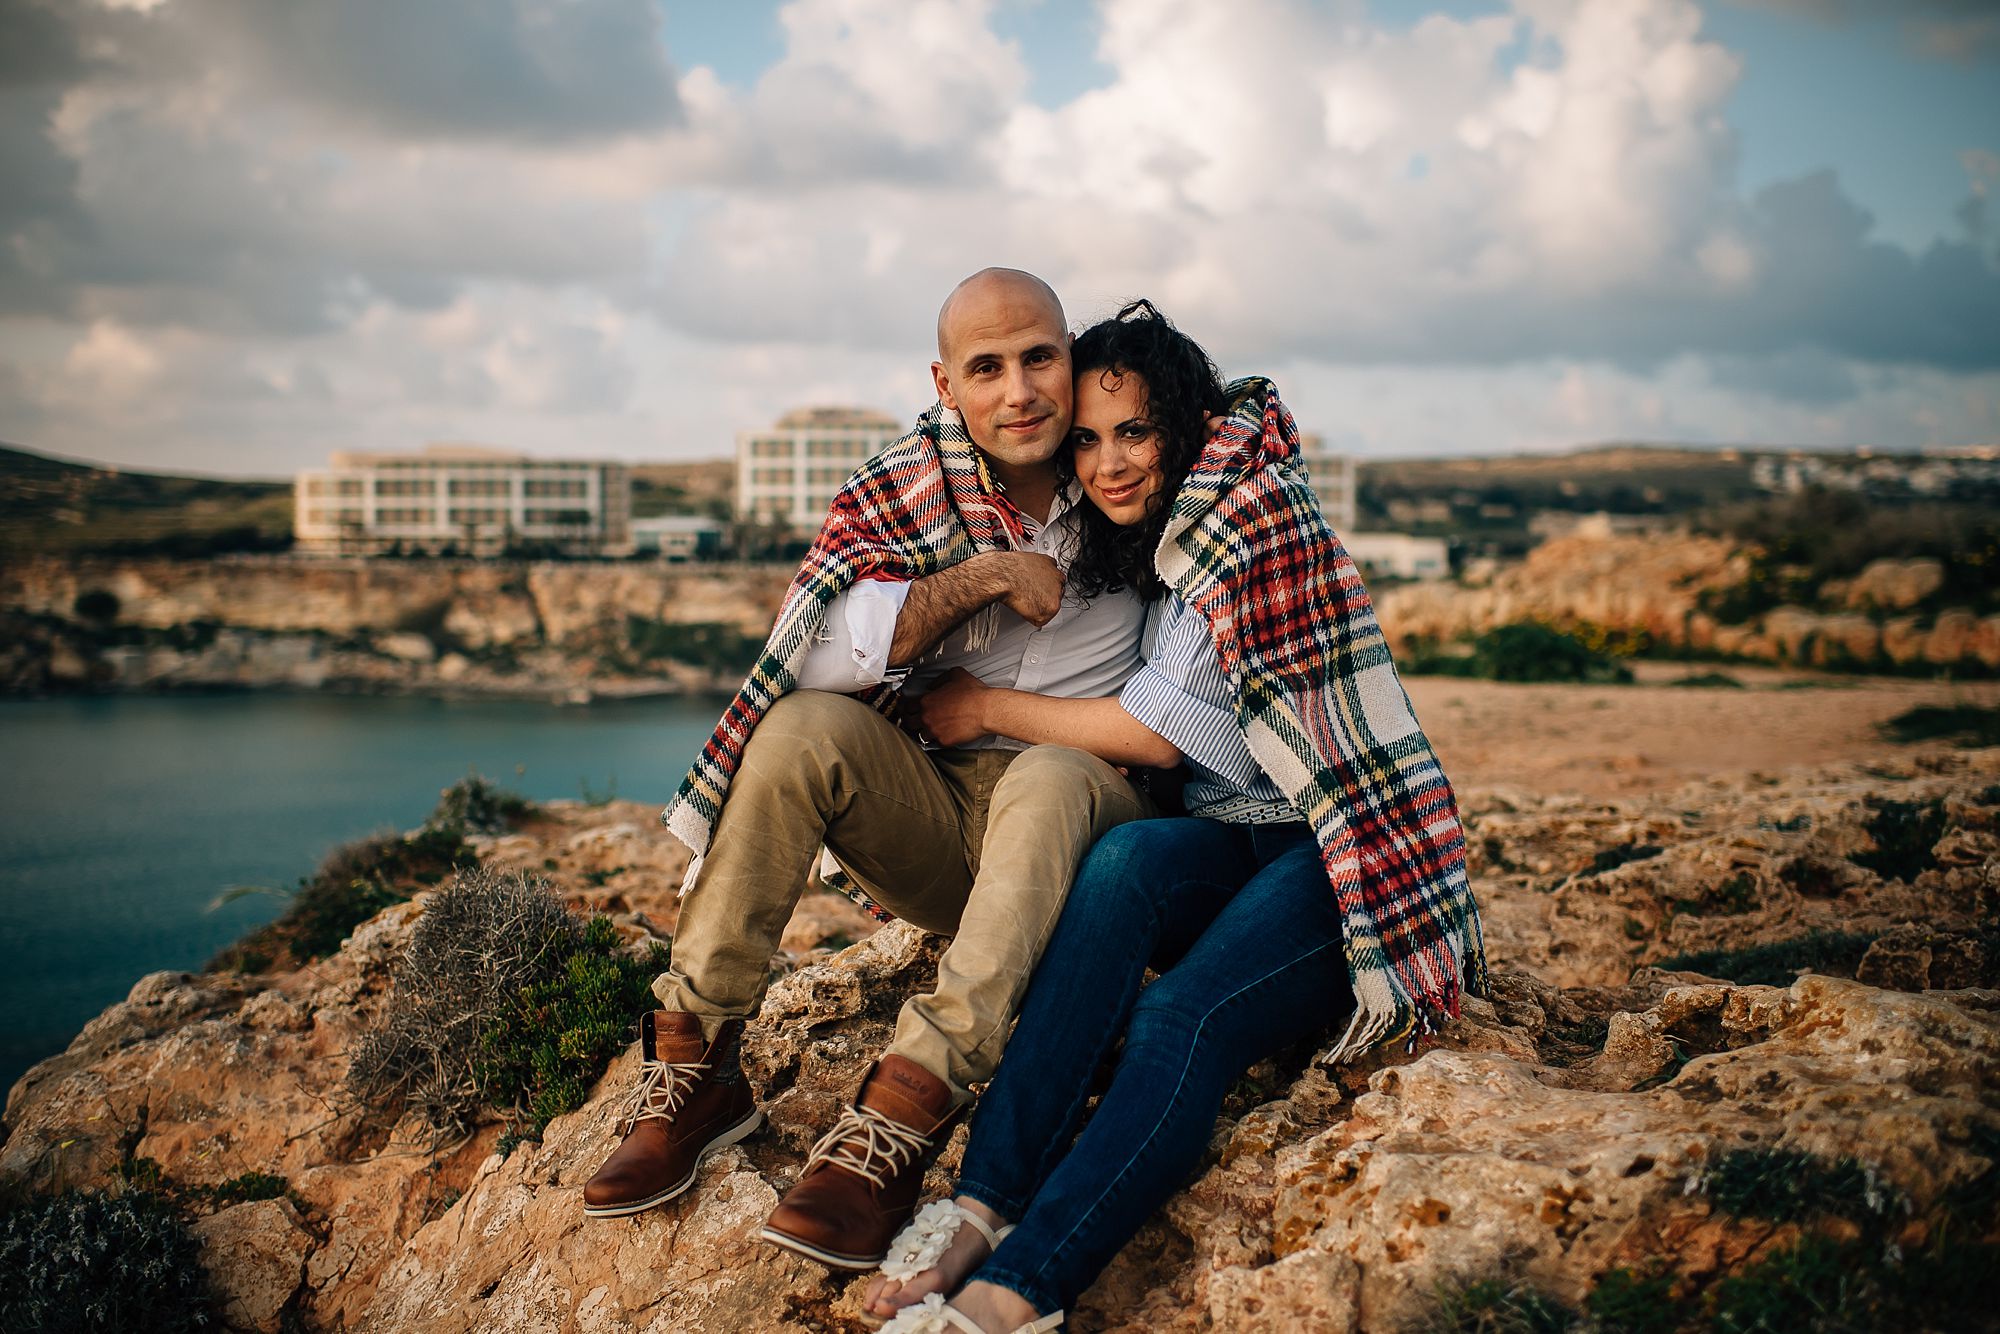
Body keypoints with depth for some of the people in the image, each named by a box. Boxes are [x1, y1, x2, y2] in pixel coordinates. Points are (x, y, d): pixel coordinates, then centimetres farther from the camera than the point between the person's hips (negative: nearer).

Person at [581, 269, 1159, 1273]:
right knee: (805, 728, -26)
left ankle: (894, 1126, -42)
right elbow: (812, 652, -14)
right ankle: (691, 1071, -20)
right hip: (935, 821, 2)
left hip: (1092, 810, -1)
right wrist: (983, 577, -19)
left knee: (1050, 778, -35)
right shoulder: (901, 490, -1)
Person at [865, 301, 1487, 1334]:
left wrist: (989, 708, -3)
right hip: (1235, 843, 6)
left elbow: (1161, 730, -13)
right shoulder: (1136, 547, 15)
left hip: (1349, 854, -6)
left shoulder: (1253, 505, -10)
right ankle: (988, 1201, -38)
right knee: (1123, 860, -30)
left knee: (1180, 1020, -32)